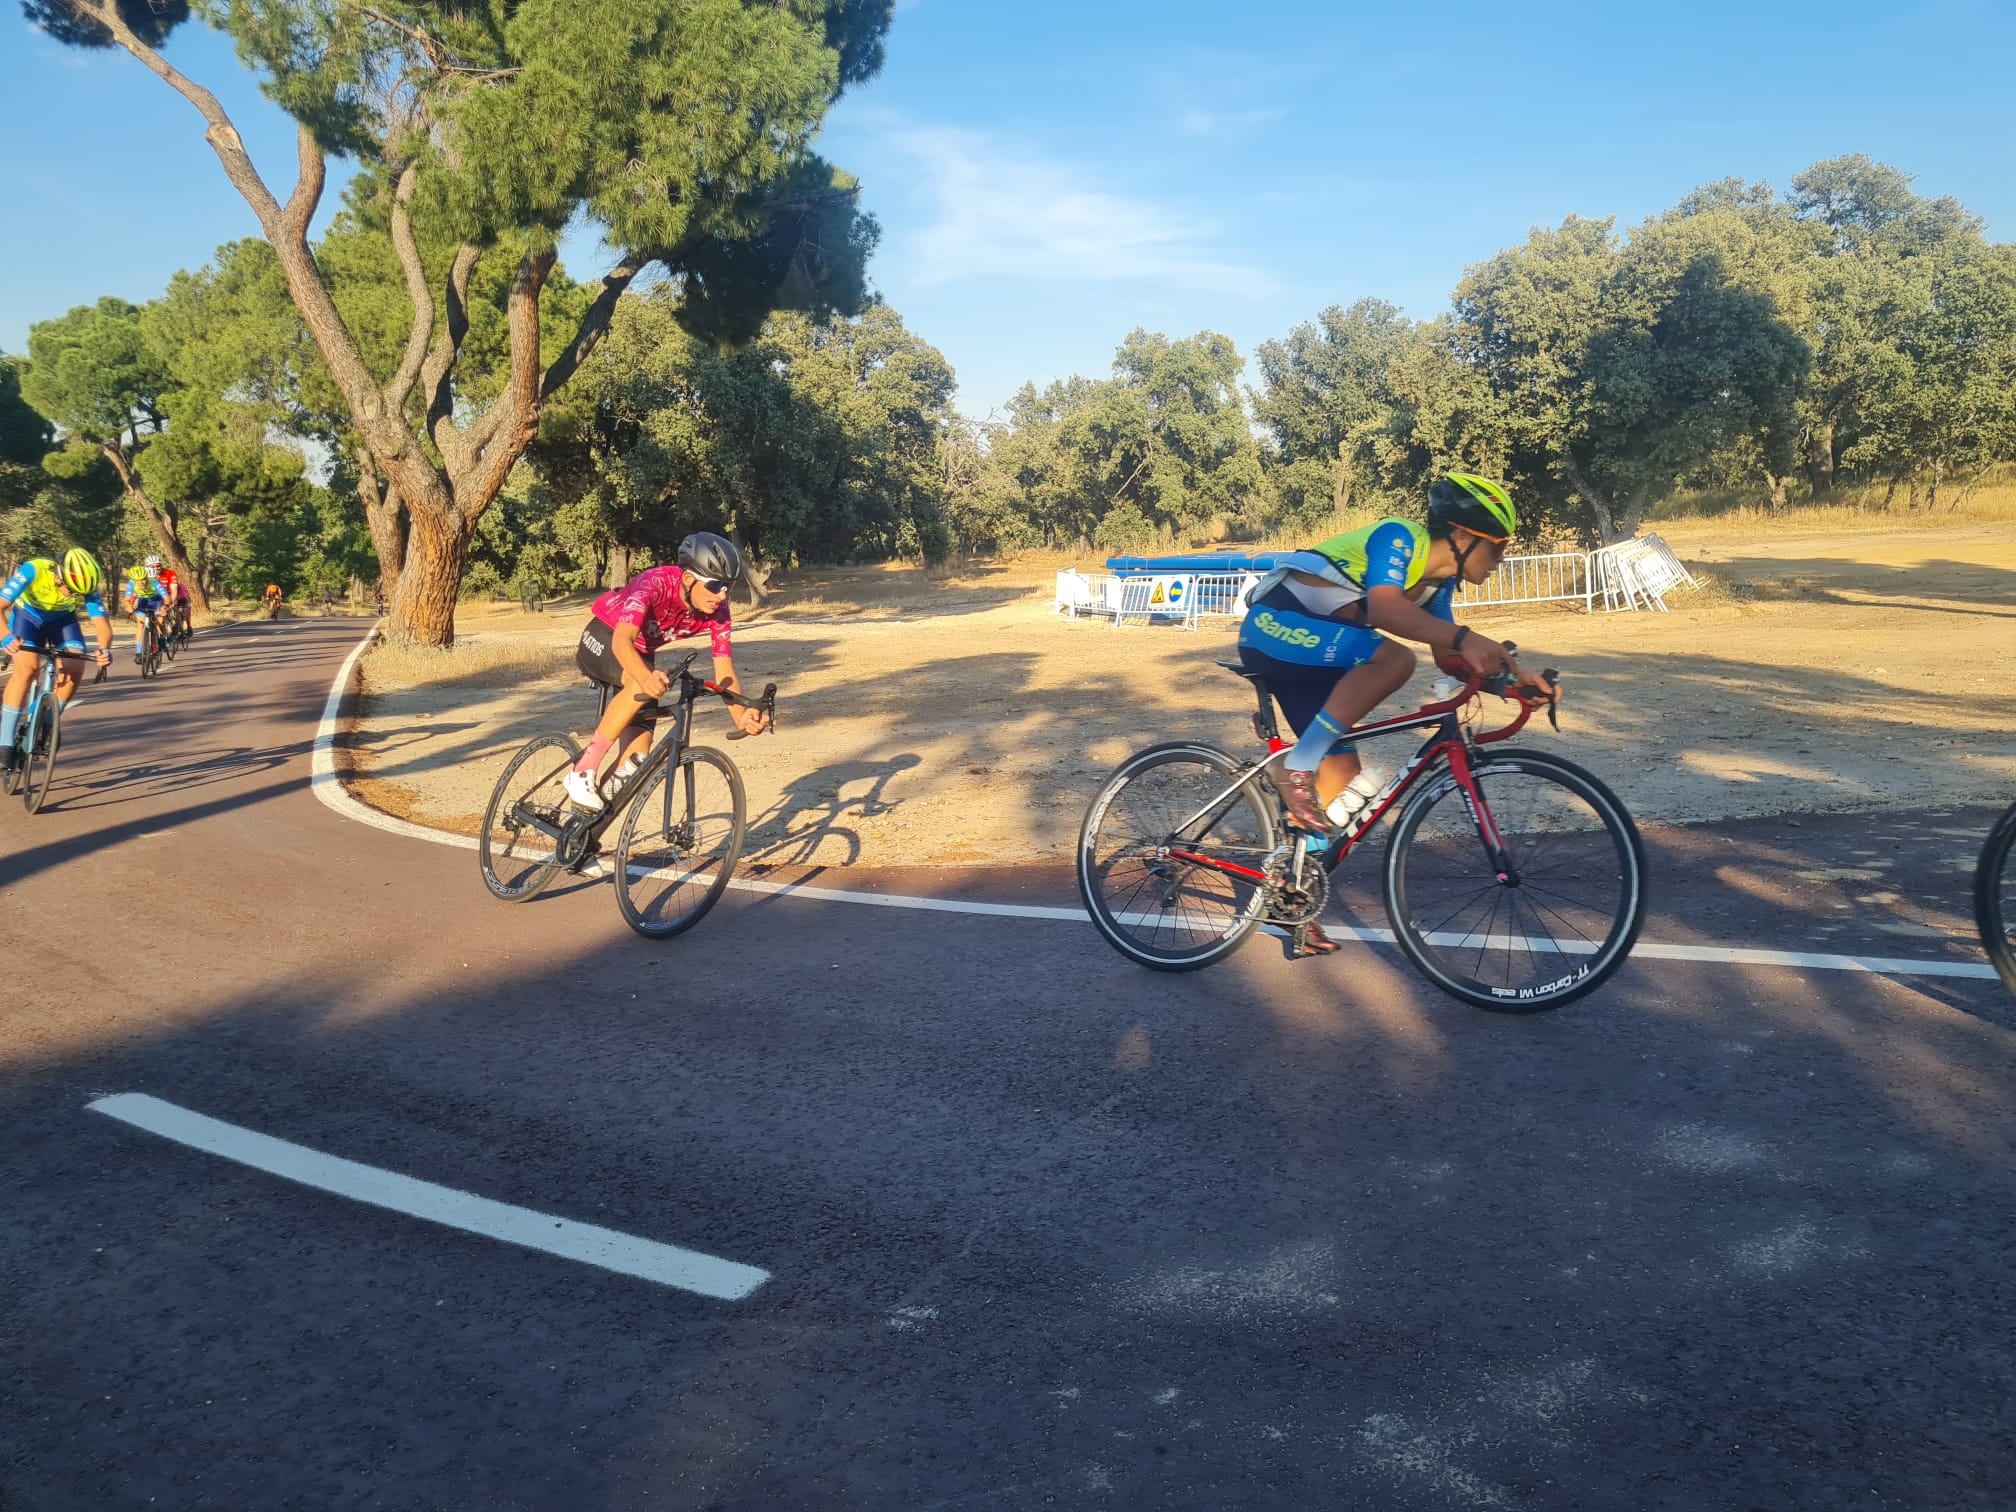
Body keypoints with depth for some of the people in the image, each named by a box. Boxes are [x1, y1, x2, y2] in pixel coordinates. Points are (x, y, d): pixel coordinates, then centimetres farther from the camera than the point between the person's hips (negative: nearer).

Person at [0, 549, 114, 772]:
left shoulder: (87, 586, -28)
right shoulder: (33, 571, -35)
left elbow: (101, 622, -32)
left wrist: (105, 649, -53)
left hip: (62, 619, 2)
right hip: (27, 615, -2)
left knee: (74, 668, -21)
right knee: (27, 668, -25)